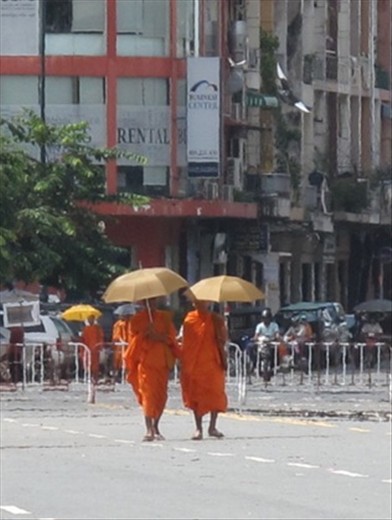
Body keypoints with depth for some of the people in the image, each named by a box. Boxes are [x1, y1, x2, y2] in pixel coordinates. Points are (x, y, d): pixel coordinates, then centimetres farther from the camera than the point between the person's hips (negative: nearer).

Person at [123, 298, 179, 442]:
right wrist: (145, 334, -15)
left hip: (162, 361, 3)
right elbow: (133, 338, 2)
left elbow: (171, 336, 5)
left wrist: (158, 336, -13)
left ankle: (155, 426, 16)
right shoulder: (137, 319, 6)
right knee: (147, 393, -12)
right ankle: (149, 429, -17)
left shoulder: (164, 317, 11)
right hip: (145, 360, -3)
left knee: (161, 395, 1)